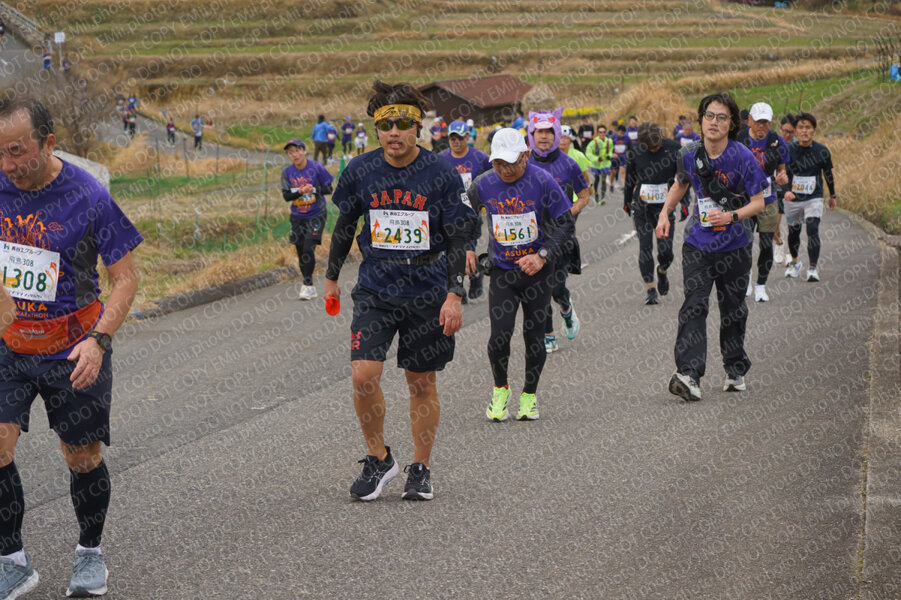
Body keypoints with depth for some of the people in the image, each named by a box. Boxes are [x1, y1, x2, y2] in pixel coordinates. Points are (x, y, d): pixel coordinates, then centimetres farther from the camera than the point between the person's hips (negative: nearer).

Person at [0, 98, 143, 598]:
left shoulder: (87, 197, -15)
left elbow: (125, 278, -9)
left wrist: (99, 340, -22)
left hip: (72, 350, -2)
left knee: (83, 458, 7)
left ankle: (90, 552, 30)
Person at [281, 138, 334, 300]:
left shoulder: (316, 168, -10)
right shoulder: (287, 172, -2)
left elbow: (328, 188, -5)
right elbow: (286, 196, -5)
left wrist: (314, 189, -23)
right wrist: (300, 192, -23)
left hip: (316, 215, -4)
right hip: (297, 217, 4)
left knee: (308, 249, -15)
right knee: (301, 252, 7)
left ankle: (308, 285, -8)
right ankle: (308, 285, 20)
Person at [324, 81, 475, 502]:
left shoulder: (441, 174, -8)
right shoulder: (360, 171, -2)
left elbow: (457, 239, -4)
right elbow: (345, 226, 13)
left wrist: (454, 295, -11)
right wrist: (331, 278, 19)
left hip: (427, 292, -1)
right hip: (374, 289, 1)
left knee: (422, 384, 8)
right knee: (363, 376, -12)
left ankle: (420, 469, 23)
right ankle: (378, 459, 8)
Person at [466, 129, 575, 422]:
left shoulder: (542, 181, -14)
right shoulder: (484, 184, -5)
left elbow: (566, 223, -9)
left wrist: (543, 256, -19)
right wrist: (466, 247, 5)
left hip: (537, 270, -1)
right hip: (502, 271, 1)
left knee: (534, 335, 4)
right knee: (500, 334, -10)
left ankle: (529, 394, 24)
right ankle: (500, 388, 16)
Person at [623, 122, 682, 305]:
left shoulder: (673, 147, -6)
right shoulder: (635, 150, -2)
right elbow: (629, 176, 12)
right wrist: (627, 201, 15)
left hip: (665, 205, -1)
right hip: (642, 206, 1)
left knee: (666, 250, -3)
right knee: (645, 247, -5)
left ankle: (662, 271, 30)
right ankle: (650, 289, 0)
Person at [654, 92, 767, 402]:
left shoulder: (743, 158, -12)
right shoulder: (689, 155, -2)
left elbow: (758, 202, -8)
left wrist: (732, 216, -25)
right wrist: (664, 213, 5)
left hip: (734, 245, -1)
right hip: (698, 242, 1)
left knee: (733, 309, 10)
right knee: (694, 304, -13)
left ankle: (735, 370, 29)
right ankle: (688, 374, -22)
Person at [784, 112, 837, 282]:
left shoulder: (822, 151, -5)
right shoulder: (789, 150, -7)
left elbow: (828, 174, 9)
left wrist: (833, 195, 19)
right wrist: (786, 191, -27)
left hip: (814, 199, -1)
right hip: (792, 198, 1)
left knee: (812, 230, -18)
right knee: (793, 231, 15)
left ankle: (813, 268, -17)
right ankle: (794, 261, 40)